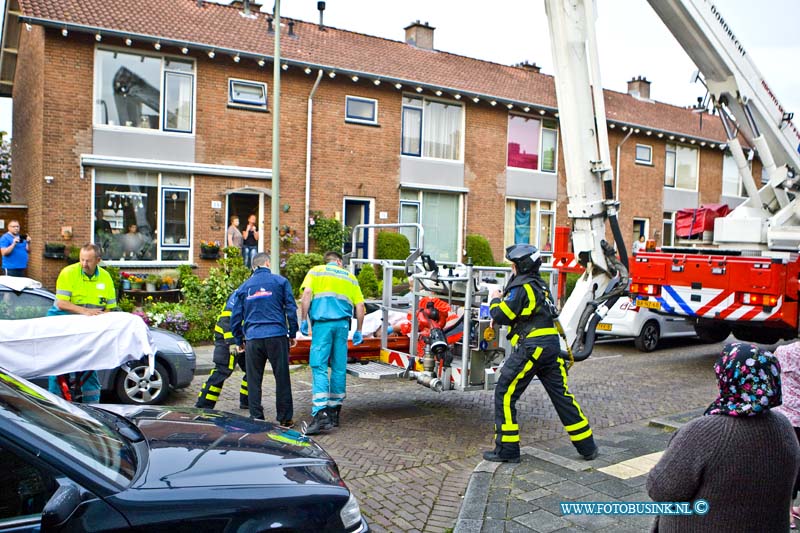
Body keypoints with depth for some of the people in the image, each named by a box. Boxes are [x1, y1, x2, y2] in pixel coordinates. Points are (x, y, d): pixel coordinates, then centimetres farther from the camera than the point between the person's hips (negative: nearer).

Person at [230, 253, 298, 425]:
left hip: (253, 339, 2)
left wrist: (239, 340, 24)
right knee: (282, 378, 5)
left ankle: (256, 418, 9)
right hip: (277, 336, -2)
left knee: (253, 381, 8)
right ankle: (285, 418, 10)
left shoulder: (243, 287, 14)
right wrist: (292, 334, 9)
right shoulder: (280, 281, 7)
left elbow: (235, 317, 15)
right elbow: (291, 309, 3)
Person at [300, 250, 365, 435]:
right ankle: (334, 412, 17)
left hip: (323, 322, -3)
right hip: (343, 324, 3)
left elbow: (307, 294, -3)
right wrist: (358, 331, 19)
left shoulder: (316, 271, 14)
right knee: (339, 368, 9)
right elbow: (360, 305, 14)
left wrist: (304, 320, 0)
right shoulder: (350, 277, 21)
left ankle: (320, 414, -19)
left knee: (319, 367, -7)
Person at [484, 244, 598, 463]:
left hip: (531, 347, -9)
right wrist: (504, 298, 19)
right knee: (561, 395, 15)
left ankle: (507, 450, 2)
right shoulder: (540, 286, 19)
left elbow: (501, 315, -12)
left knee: (505, 394, 0)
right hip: (551, 344, 9)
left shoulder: (522, 287, -9)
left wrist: (494, 300, 7)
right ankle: (587, 446, 20)